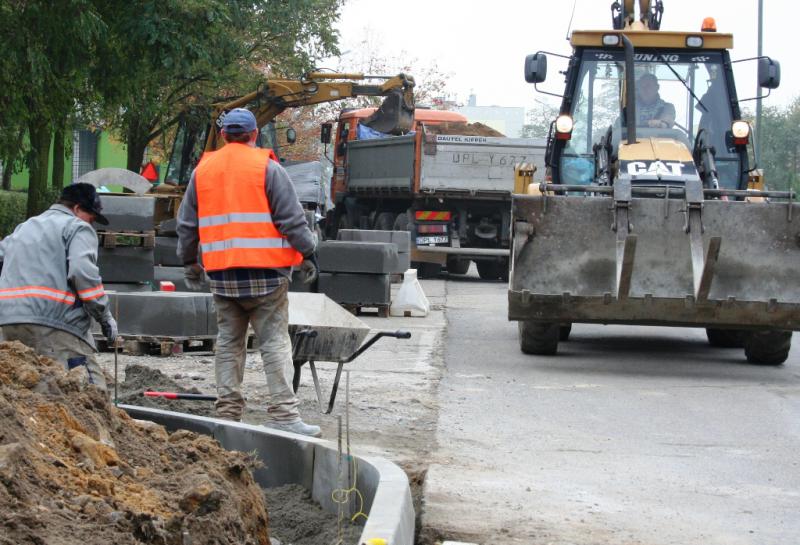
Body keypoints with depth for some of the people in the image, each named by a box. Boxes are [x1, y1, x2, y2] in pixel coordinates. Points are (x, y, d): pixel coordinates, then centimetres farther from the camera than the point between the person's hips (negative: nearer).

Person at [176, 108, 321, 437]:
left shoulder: (202, 170, 11)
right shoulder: (266, 168, -4)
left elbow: (187, 224, 16)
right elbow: (292, 218, -6)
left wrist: (189, 262, 26)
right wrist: (307, 254, 3)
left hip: (222, 273, 4)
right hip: (265, 271, -4)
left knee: (228, 342, 11)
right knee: (274, 341, -3)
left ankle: (228, 412, 9)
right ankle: (283, 413, -8)